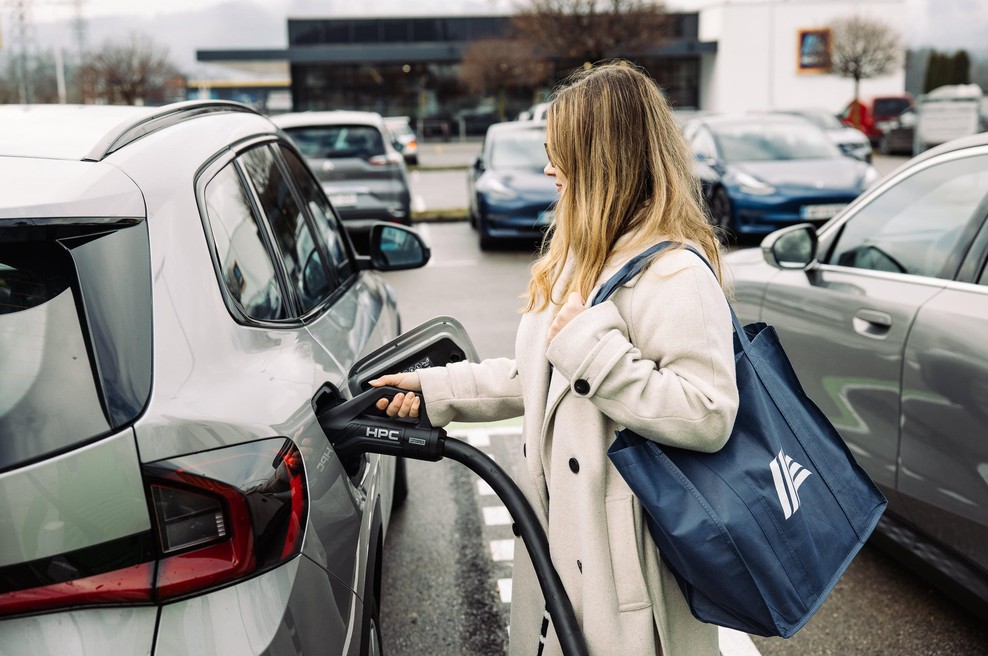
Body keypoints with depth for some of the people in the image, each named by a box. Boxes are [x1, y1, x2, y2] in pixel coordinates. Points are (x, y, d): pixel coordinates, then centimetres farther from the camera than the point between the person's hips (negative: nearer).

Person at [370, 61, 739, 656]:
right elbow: (540, 376, 18)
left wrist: (590, 344, -26)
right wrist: (436, 388, 14)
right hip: (564, 526, 9)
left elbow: (707, 416, -27)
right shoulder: (582, 259, 11)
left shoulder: (674, 274, -20)